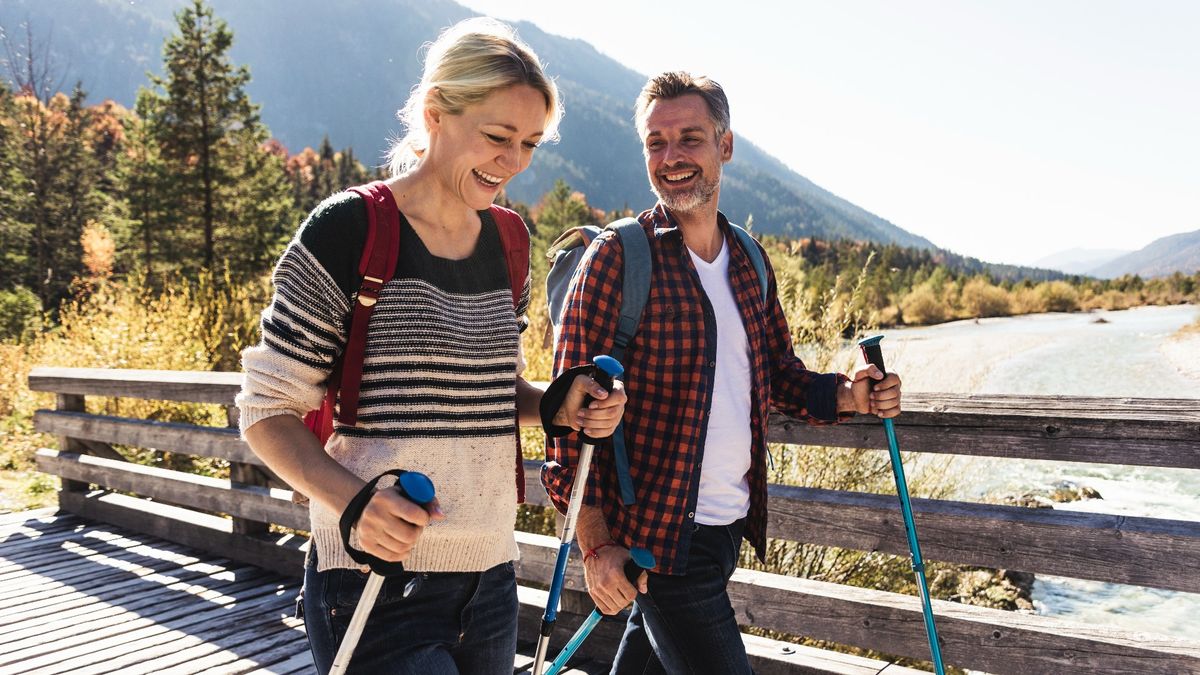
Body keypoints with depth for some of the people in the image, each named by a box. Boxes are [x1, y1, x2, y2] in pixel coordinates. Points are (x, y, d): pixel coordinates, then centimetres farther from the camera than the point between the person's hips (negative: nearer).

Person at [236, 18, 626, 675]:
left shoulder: (506, 243, 6)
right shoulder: (349, 231, -12)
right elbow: (266, 410, -8)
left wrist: (558, 405, -2)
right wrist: (352, 500, -25)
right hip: (377, 582, -6)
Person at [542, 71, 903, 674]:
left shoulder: (748, 261, 8)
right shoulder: (618, 256, -12)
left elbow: (780, 374, 17)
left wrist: (846, 395, -4)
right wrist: (596, 545, -16)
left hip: (730, 527, 6)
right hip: (657, 533, -6)